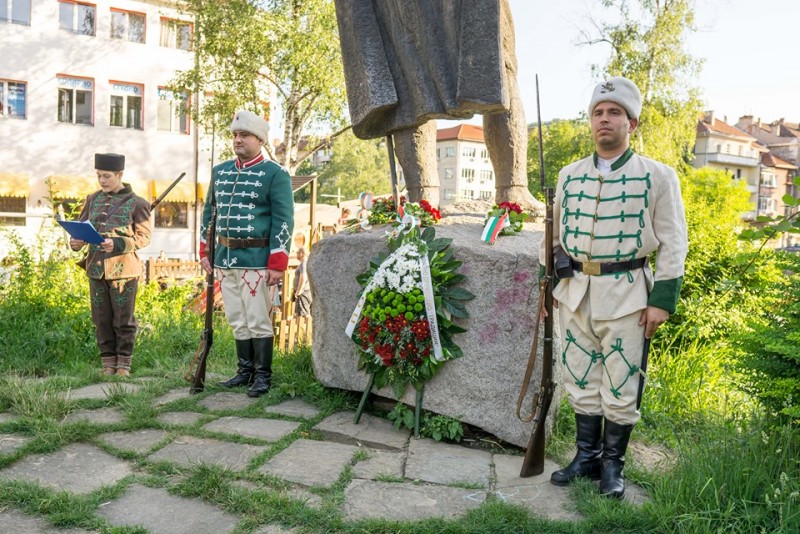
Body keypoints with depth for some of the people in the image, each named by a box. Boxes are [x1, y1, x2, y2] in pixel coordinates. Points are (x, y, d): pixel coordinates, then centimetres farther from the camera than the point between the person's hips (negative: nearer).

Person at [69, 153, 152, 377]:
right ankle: (108, 364, 20)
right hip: (96, 267, 4)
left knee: (123, 319, 3)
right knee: (101, 319, 9)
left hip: (123, 268, -4)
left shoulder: (136, 203, -3)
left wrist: (117, 244, -20)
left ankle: (124, 364, 15)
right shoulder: (93, 200, 10)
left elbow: (144, 236, -5)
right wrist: (76, 242, -6)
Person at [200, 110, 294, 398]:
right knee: (237, 320, 12)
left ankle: (263, 375, 9)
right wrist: (205, 252, 15)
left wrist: (277, 264, -13)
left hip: (255, 261, -6)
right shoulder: (219, 172, 14)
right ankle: (245, 370, 23)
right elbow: (209, 213, 21)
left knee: (258, 320, -2)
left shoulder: (275, 174, -4)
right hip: (225, 258, 6)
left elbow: (283, 221, -8)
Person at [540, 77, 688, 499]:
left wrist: (662, 301, -9)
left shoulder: (657, 177, -4)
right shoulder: (570, 175, 8)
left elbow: (672, 244, -4)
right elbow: (555, 236, 15)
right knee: (580, 381, 12)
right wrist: (548, 283, 12)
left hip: (625, 295, -4)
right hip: (575, 293, 4)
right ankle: (587, 456, 27)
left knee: (620, 388, 4)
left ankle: (612, 464, 22)